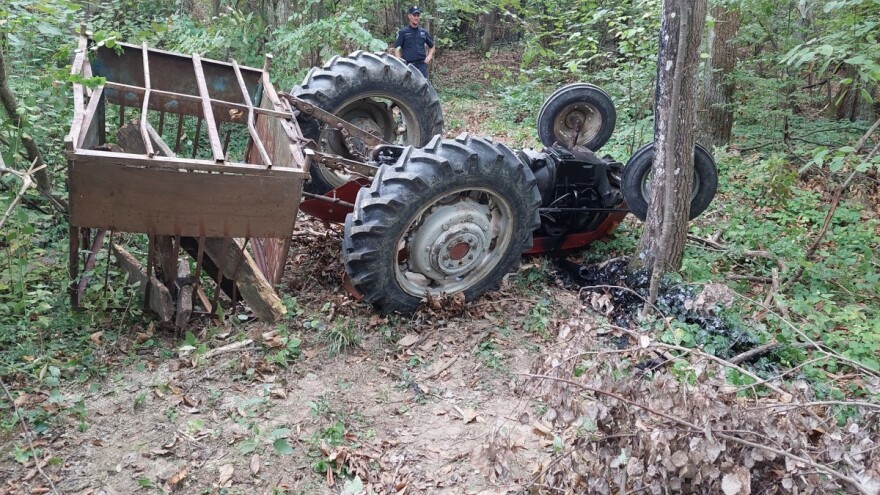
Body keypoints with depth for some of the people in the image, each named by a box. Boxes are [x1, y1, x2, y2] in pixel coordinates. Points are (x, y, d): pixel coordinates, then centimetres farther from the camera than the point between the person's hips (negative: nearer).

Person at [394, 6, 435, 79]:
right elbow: (397, 49, -1)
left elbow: (431, 47, 24)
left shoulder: (424, 32, 12)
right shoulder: (403, 32, 2)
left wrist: (429, 56, 6)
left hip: (422, 65, 2)